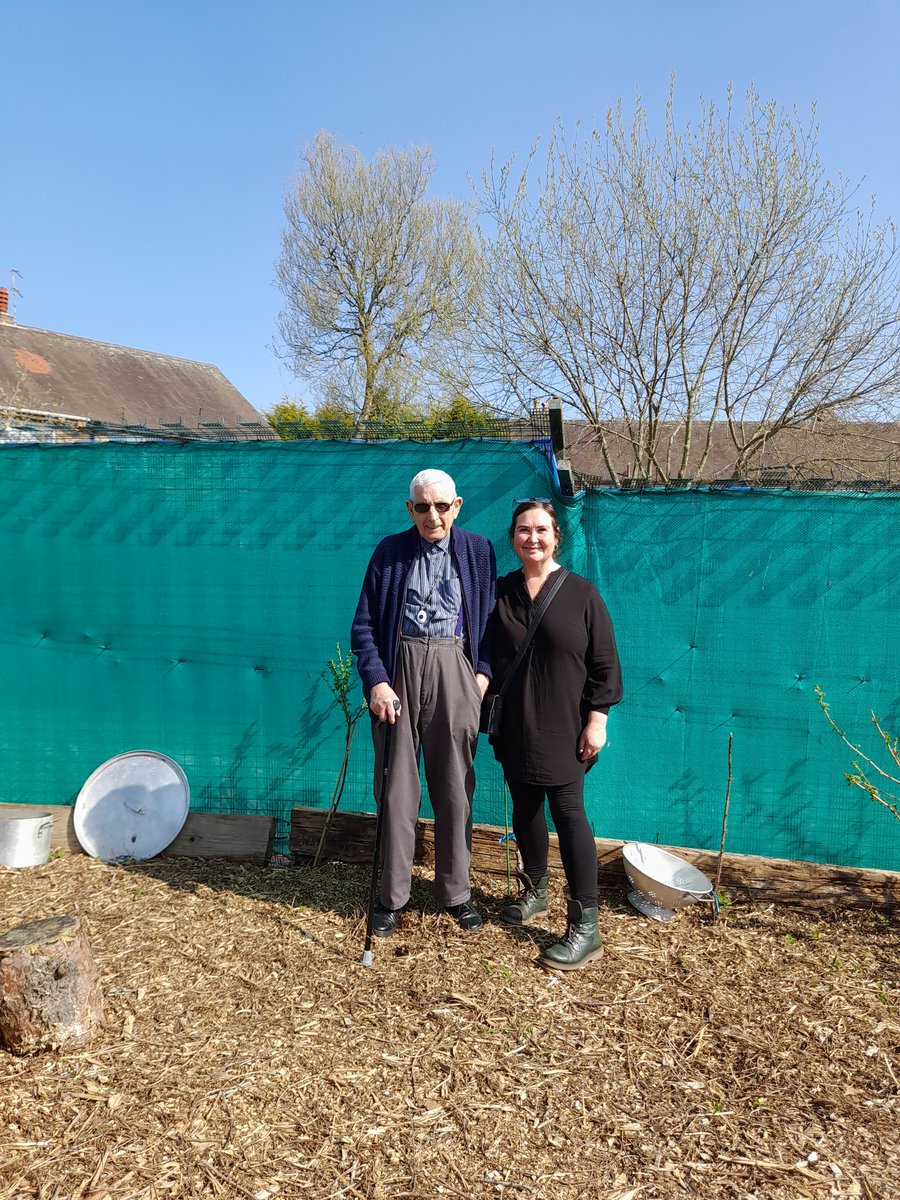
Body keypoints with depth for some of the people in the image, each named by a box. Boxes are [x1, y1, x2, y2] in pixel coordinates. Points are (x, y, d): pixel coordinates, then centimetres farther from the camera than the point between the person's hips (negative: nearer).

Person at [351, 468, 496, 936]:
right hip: (399, 669, 0)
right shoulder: (390, 551, 3)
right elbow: (364, 626, 2)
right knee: (397, 787, 6)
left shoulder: (478, 551, 6)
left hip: (454, 670, 1)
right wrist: (376, 681, -8)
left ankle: (455, 892, 25)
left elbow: (489, 618, 10)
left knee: (455, 787, 8)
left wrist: (483, 672, -2)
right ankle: (391, 896, 21)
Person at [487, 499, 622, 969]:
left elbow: (604, 662, -4)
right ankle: (534, 891, 36)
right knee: (524, 810, 15)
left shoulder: (581, 592, -5)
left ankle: (585, 928, 2)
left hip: (563, 728, -4)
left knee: (568, 812, -5)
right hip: (515, 727, 4)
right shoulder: (500, 592, 5)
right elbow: (487, 656, 11)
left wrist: (597, 719, -9)